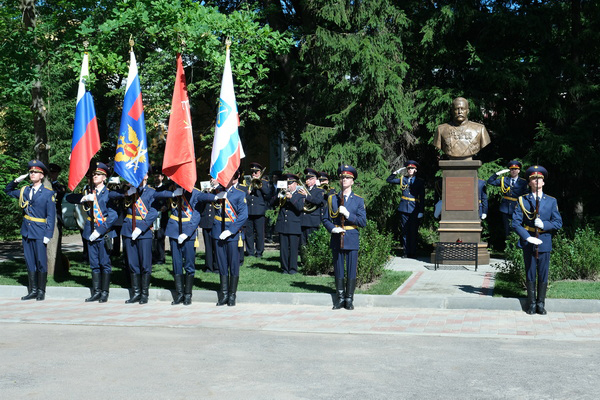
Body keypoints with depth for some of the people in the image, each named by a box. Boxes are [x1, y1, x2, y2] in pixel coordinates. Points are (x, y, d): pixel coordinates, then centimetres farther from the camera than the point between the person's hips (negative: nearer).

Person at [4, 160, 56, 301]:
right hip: (26, 231, 5)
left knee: (41, 262, 0)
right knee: (29, 262, 8)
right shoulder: (24, 191, 10)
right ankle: (33, 290, 16)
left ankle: (41, 291, 10)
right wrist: (16, 181, 9)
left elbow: (51, 216, -6)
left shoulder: (48, 193, -4)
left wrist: (48, 235, -13)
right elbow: (8, 190, 28)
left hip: (40, 232, -5)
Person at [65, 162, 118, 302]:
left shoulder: (108, 193, -5)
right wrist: (83, 198, -10)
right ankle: (96, 292, 14)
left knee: (105, 263, 0)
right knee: (94, 264, 8)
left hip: (104, 232, -5)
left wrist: (99, 231, -17)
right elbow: (69, 197, 9)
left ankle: (104, 292, 7)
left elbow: (113, 216, -12)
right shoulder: (89, 192, 11)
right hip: (91, 232, 5)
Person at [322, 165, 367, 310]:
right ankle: (340, 298, 16)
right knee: (338, 270, 6)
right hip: (337, 239, 1)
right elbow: (326, 219, 9)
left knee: (351, 270, 0)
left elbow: (363, 222, -3)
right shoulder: (332, 199, 8)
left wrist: (348, 214, -16)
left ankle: (349, 299, 10)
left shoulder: (359, 200, 4)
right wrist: (332, 228, -11)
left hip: (352, 239, -1)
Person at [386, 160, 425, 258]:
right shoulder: (403, 179, 9)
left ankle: (413, 253, 7)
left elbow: (422, 197, 2)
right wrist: (396, 172, 2)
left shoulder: (420, 182, 4)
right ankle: (406, 252, 11)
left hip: (414, 210, -2)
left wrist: (421, 211, -4)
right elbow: (388, 180, 15)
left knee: (413, 232, 0)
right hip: (404, 209, 2)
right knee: (405, 232, 4)